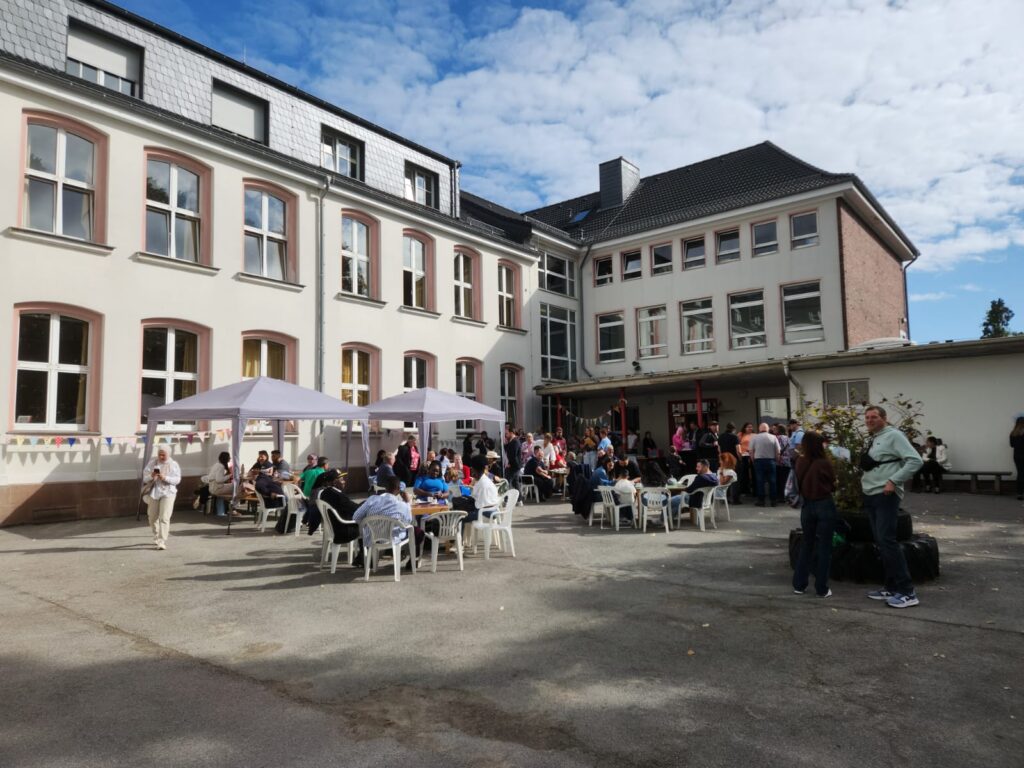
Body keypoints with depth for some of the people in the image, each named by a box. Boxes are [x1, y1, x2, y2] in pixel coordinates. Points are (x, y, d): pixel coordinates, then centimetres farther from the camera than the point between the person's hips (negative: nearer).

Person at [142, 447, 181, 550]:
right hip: (154, 492, 3)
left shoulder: (173, 464, 1)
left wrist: (165, 478, -22)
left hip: (168, 493, -3)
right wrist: (151, 476, -20)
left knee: (164, 518, -12)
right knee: (153, 517, 11)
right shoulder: (152, 462, 6)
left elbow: (177, 479, -6)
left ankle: (162, 541, -12)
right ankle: (156, 537, 34)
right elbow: (145, 475, 2)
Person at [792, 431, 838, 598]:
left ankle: (799, 584, 18)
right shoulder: (824, 463, -16)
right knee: (824, 547, 6)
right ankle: (821, 588, 11)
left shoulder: (800, 462, -4)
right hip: (825, 506, -4)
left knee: (806, 545, 16)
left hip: (807, 506, 4)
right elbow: (833, 485, -2)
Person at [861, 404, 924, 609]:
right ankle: (891, 588, 19)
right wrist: (864, 479, 6)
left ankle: (907, 592, -8)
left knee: (887, 541, -13)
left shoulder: (893, 435, -9)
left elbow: (915, 461, -17)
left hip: (885, 496, -9)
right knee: (880, 543, 11)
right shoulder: (873, 440, 16)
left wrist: (893, 481, -20)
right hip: (870, 496, 9)